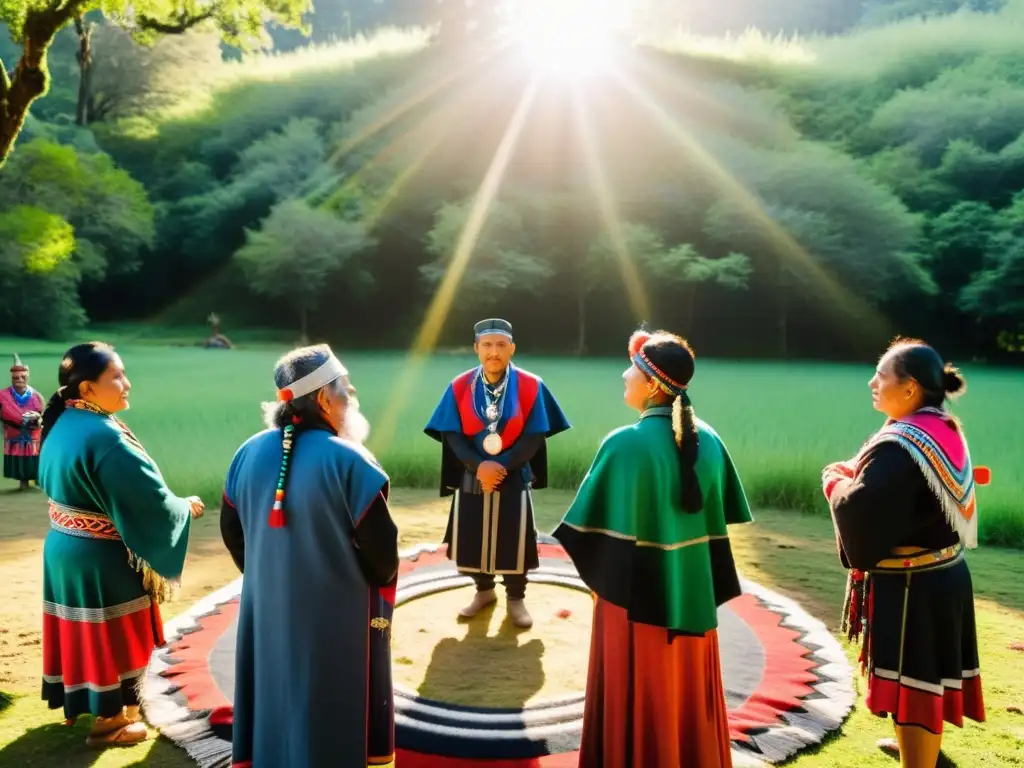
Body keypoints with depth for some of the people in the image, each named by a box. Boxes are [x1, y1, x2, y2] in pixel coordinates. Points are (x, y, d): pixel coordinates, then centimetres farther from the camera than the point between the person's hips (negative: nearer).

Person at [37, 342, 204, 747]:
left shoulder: (63, 424, 2)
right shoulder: (103, 436, -28)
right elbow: (149, 498, -24)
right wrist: (186, 506, -5)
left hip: (66, 547, 9)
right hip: (100, 558, -9)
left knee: (83, 630, 24)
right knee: (109, 636, 9)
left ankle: (76, 699, 43)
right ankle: (108, 721, 25)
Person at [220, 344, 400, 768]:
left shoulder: (249, 453, -2)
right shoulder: (349, 461, -20)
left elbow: (232, 531, 8)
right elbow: (381, 550, -17)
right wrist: (384, 581, 5)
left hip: (267, 607, 5)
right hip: (338, 614, -5)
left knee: (276, 699, 21)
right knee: (335, 715, 13)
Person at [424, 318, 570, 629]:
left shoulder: (530, 386, -10)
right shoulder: (460, 386, -6)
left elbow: (535, 436, -9)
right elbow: (451, 434, -5)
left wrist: (502, 465, -18)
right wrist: (478, 465, -19)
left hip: (514, 477, -1)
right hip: (472, 477, 2)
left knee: (513, 539, 6)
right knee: (473, 536, 11)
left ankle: (515, 598, 27)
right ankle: (484, 590, 34)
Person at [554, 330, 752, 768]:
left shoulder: (625, 444, -20)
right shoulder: (708, 440, -2)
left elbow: (593, 527, -15)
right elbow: (719, 522, 4)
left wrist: (599, 578, 3)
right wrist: (710, 588, 13)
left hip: (636, 595, -5)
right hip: (693, 596, 6)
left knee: (636, 706, 11)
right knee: (688, 699, 21)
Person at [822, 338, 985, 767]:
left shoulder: (899, 446, -25)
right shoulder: (946, 432, 5)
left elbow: (860, 509, -28)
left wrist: (835, 479, -8)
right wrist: (858, 473, 5)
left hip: (910, 586, -10)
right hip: (943, 572, 10)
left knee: (912, 678, 3)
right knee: (926, 672, 25)